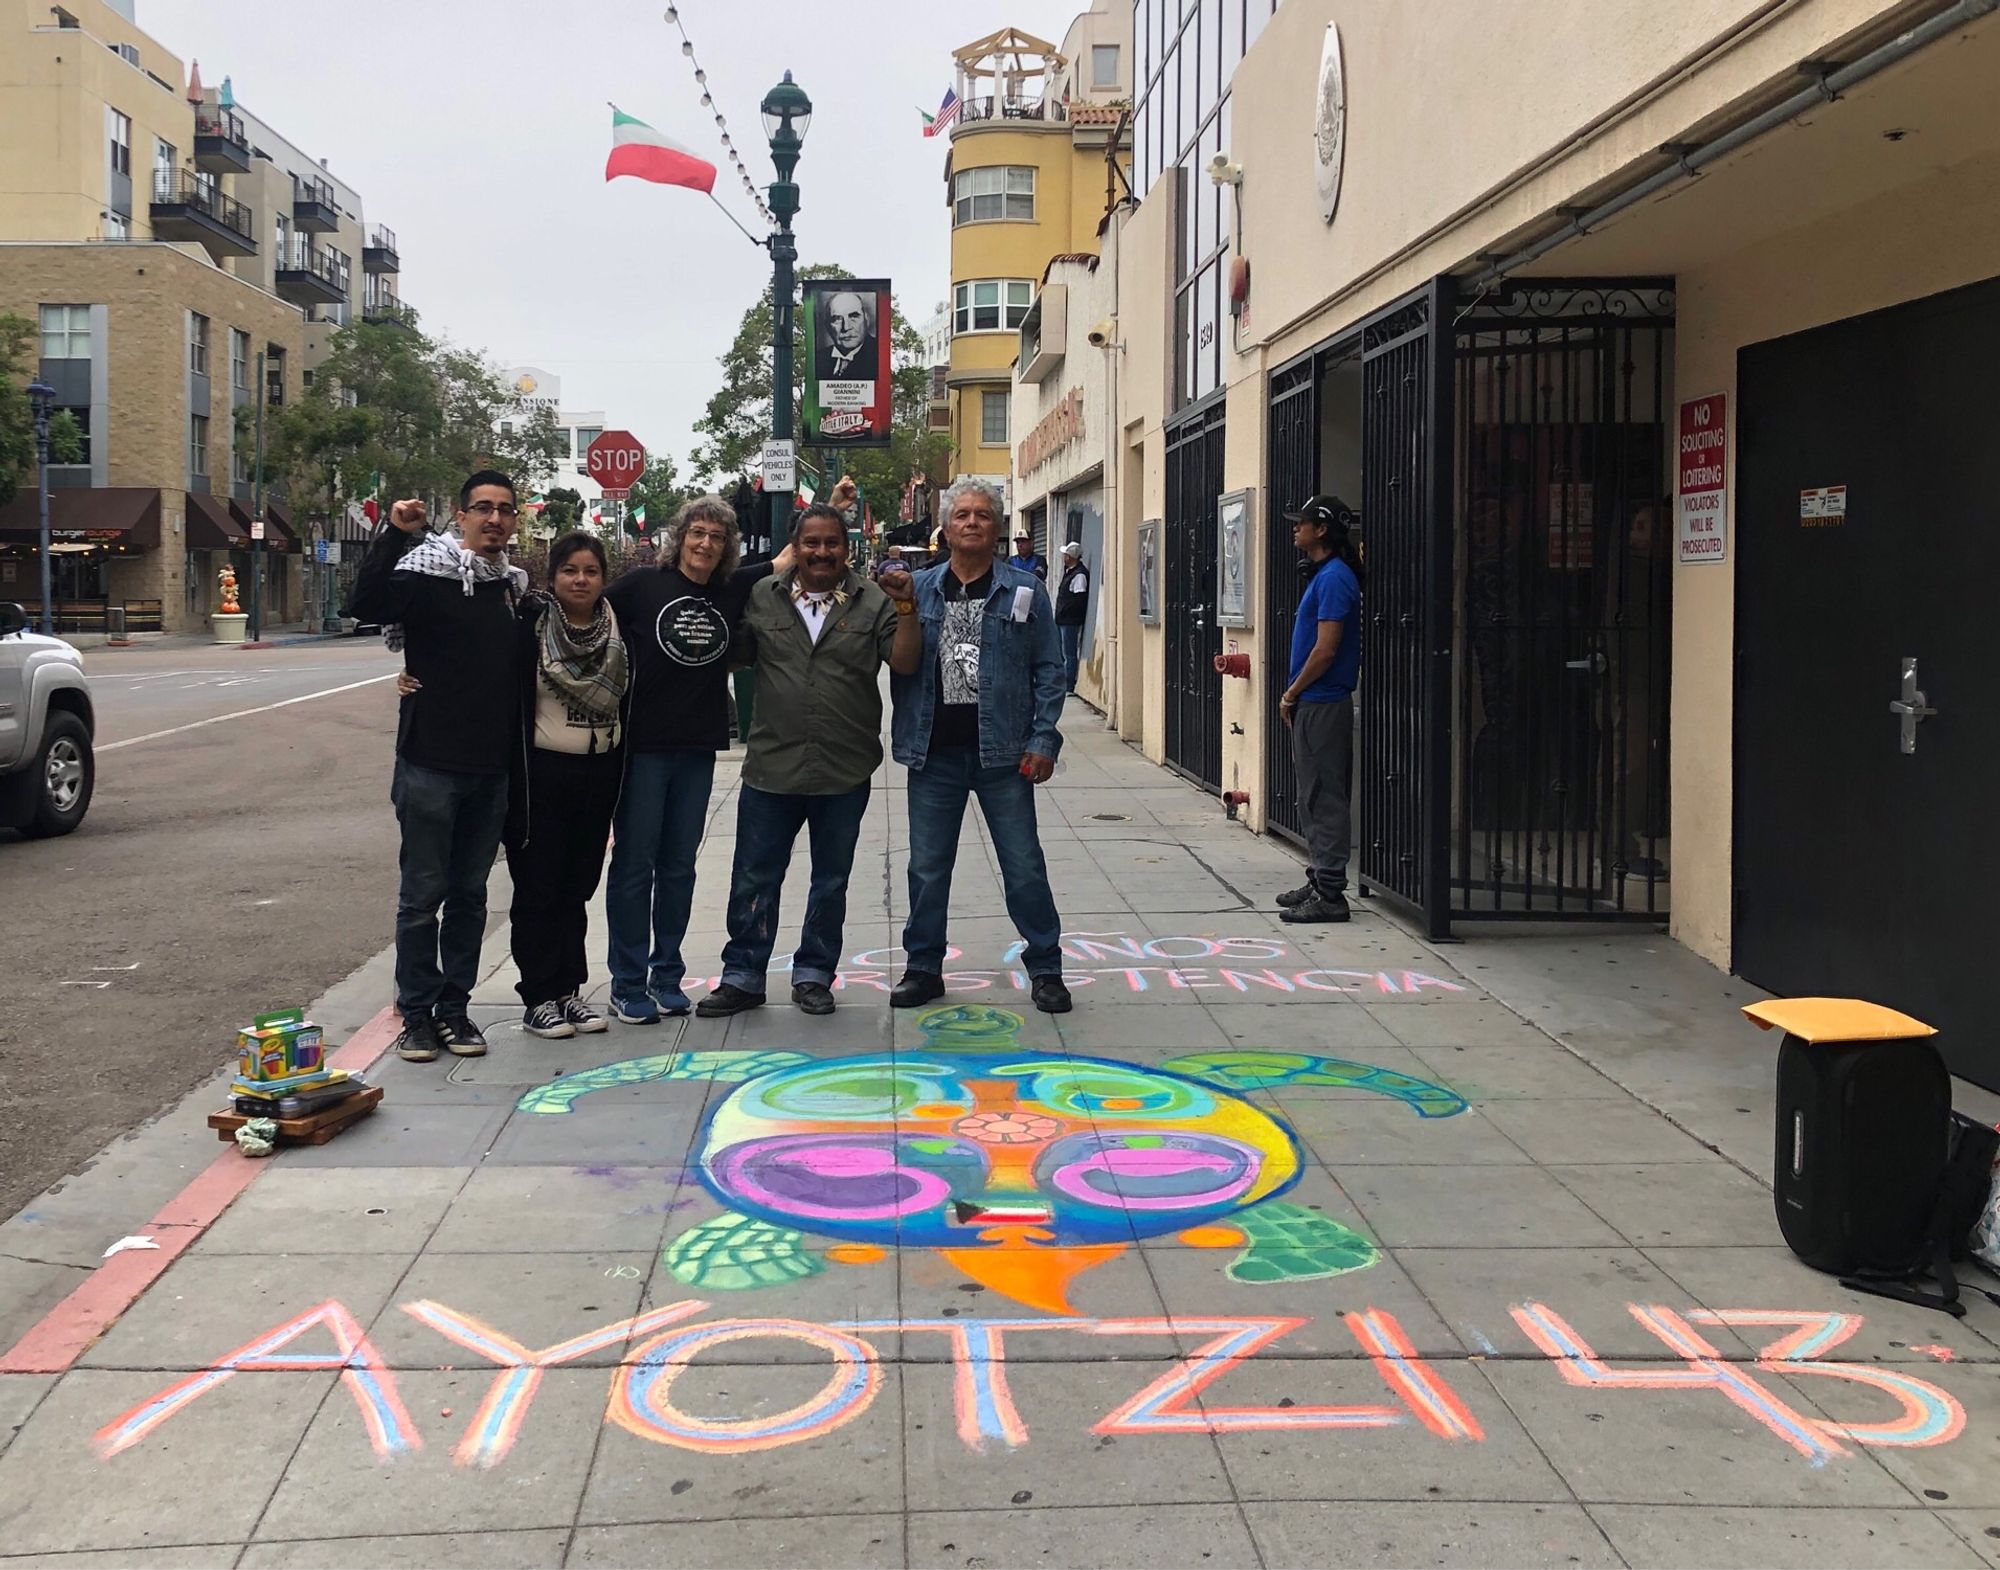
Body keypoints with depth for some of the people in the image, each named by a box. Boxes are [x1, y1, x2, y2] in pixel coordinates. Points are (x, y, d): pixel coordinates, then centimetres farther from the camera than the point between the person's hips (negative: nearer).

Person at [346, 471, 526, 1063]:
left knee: (470, 893, 11)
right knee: (422, 895, 2)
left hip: (491, 770, 5)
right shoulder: (426, 576, -6)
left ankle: (455, 1008, 20)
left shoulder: (514, 586, 11)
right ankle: (417, 1013, 12)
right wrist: (395, 536, -32)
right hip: (431, 764, -5)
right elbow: (364, 605, -25)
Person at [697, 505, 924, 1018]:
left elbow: (905, 663, -7)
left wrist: (906, 609, -19)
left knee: (831, 880, 11)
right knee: (754, 879, 6)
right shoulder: (763, 597, 3)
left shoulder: (873, 602, 0)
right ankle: (742, 977, 18)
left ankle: (813, 975, 25)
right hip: (771, 766, 0)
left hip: (845, 771, 0)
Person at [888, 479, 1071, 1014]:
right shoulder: (918, 589, 7)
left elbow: (1049, 670, 2)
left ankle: (1045, 968, 15)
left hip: (1003, 753, -2)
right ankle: (923, 967, 22)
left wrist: (1043, 740, -5)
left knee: (1024, 866, 3)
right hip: (934, 753, 2)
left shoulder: (1025, 591, 3)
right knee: (927, 867, 10)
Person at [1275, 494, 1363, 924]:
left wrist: (1291, 694, -11)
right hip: (1314, 704, 11)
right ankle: (1319, 881, 23)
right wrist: (1295, 696, 15)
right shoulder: (1323, 575, 16)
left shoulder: (1334, 578, -16)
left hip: (1323, 706, -11)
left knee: (1324, 800, -7)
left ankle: (1329, 895, -4)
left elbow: (1325, 649, -21)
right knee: (1314, 798, 15)